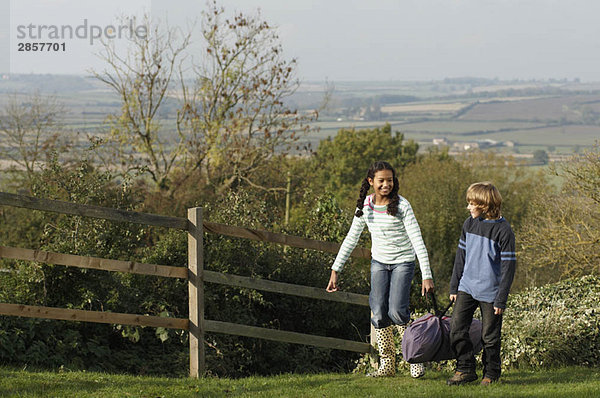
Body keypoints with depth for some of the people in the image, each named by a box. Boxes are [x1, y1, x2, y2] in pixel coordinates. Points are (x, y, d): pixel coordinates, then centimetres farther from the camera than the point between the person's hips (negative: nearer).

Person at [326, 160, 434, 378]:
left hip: (402, 262, -4)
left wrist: (427, 275, -26)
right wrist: (335, 270, 3)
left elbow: (417, 240, -20)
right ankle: (387, 363, 7)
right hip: (379, 262, 4)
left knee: (396, 312, -17)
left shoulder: (402, 205, -17)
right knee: (379, 313, -4)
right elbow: (351, 239, 6)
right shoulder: (365, 206, -4)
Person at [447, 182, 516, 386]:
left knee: (490, 337, 3)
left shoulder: (503, 230, -13)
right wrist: (454, 287, 13)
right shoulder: (470, 224, 4)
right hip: (467, 287, 5)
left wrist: (501, 300, -13)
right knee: (457, 329, -1)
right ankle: (465, 370, 11)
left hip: (490, 292, -5)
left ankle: (491, 373, 19)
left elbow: (508, 266, -12)